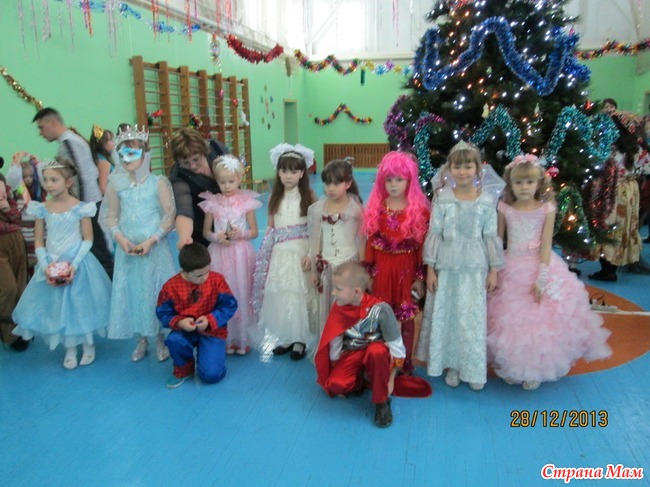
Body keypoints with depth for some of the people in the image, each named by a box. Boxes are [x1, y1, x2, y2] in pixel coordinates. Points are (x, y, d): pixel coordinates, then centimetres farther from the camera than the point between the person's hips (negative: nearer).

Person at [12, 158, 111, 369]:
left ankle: (88, 345, 27)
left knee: (81, 304, 8)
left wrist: (75, 264, -17)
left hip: (78, 264, -3)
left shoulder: (80, 208, -10)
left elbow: (88, 239, -8)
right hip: (52, 266, 3)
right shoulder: (42, 209, -1)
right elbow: (39, 243, 2)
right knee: (59, 308, 11)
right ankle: (70, 349, 27)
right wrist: (45, 266, -12)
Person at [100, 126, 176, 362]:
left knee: (156, 291, 5)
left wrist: (151, 241, -16)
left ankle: (159, 337, 23)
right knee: (132, 292, 10)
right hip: (127, 250, 3)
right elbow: (110, 217, 7)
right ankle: (142, 338, 26)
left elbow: (169, 216, -8)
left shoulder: (158, 183, -6)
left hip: (154, 249, -3)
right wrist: (120, 238, -11)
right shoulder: (116, 185, 4)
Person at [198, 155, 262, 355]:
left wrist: (240, 234, -16)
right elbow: (206, 231, 8)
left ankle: (243, 338, 19)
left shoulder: (246, 201, -1)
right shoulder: (212, 203, 2)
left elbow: (254, 232, 3)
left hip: (241, 254, -1)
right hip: (219, 254, 1)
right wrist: (216, 237, -12)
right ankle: (226, 338, 19)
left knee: (241, 294, 5)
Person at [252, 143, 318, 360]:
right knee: (280, 296, 9)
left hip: (301, 253, -4)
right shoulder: (275, 197, 7)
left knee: (300, 295, 3)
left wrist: (311, 254, -16)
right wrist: (266, 252, 4)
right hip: (280, 254, 4)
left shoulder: (309, 196, -5)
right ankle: (286, 337, 26)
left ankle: (300, 340, 20)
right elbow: (271, 228, 11)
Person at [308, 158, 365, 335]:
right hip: (326, 267, 2)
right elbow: (315, 240, 4)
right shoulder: (318, 209, -2)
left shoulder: (356, 208, -8)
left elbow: (361, 241, -2)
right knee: (327, 309, 11)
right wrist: (314, 270, 8)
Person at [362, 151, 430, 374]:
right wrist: (368, 272, 1)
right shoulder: (376, 207, 1)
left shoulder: (419, 209, -6)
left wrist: (420, 278, -6)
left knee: (407, 317, 9)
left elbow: (422, 246, -5)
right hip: (382, 268, 2)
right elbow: (370, 241, 2)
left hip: (407, 268, -2)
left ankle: (406, 361, 25)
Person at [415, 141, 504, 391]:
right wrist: (430, 268, -4)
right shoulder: (442, 199, -2)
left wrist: (493, 270, 0)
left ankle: (474, 369, 23)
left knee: (473, 316, 7)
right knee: (446, 314, 7)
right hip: (447, 265, 0)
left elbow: (491, 237, 1)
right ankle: (452, 365, 25)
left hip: (475, 267, 0)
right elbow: (434, 235, -2)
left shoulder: (487, 201, -1)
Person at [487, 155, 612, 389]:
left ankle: (535, 370, 23)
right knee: (510, 318, 7)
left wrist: (541, 278, -16)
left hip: (540, 266, -1)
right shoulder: (504, 208, -4)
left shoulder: (546, 209, -7)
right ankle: (510, 366, 26)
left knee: (540, 318, 5)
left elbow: (546, 245, -10)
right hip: (511, 269, 1)